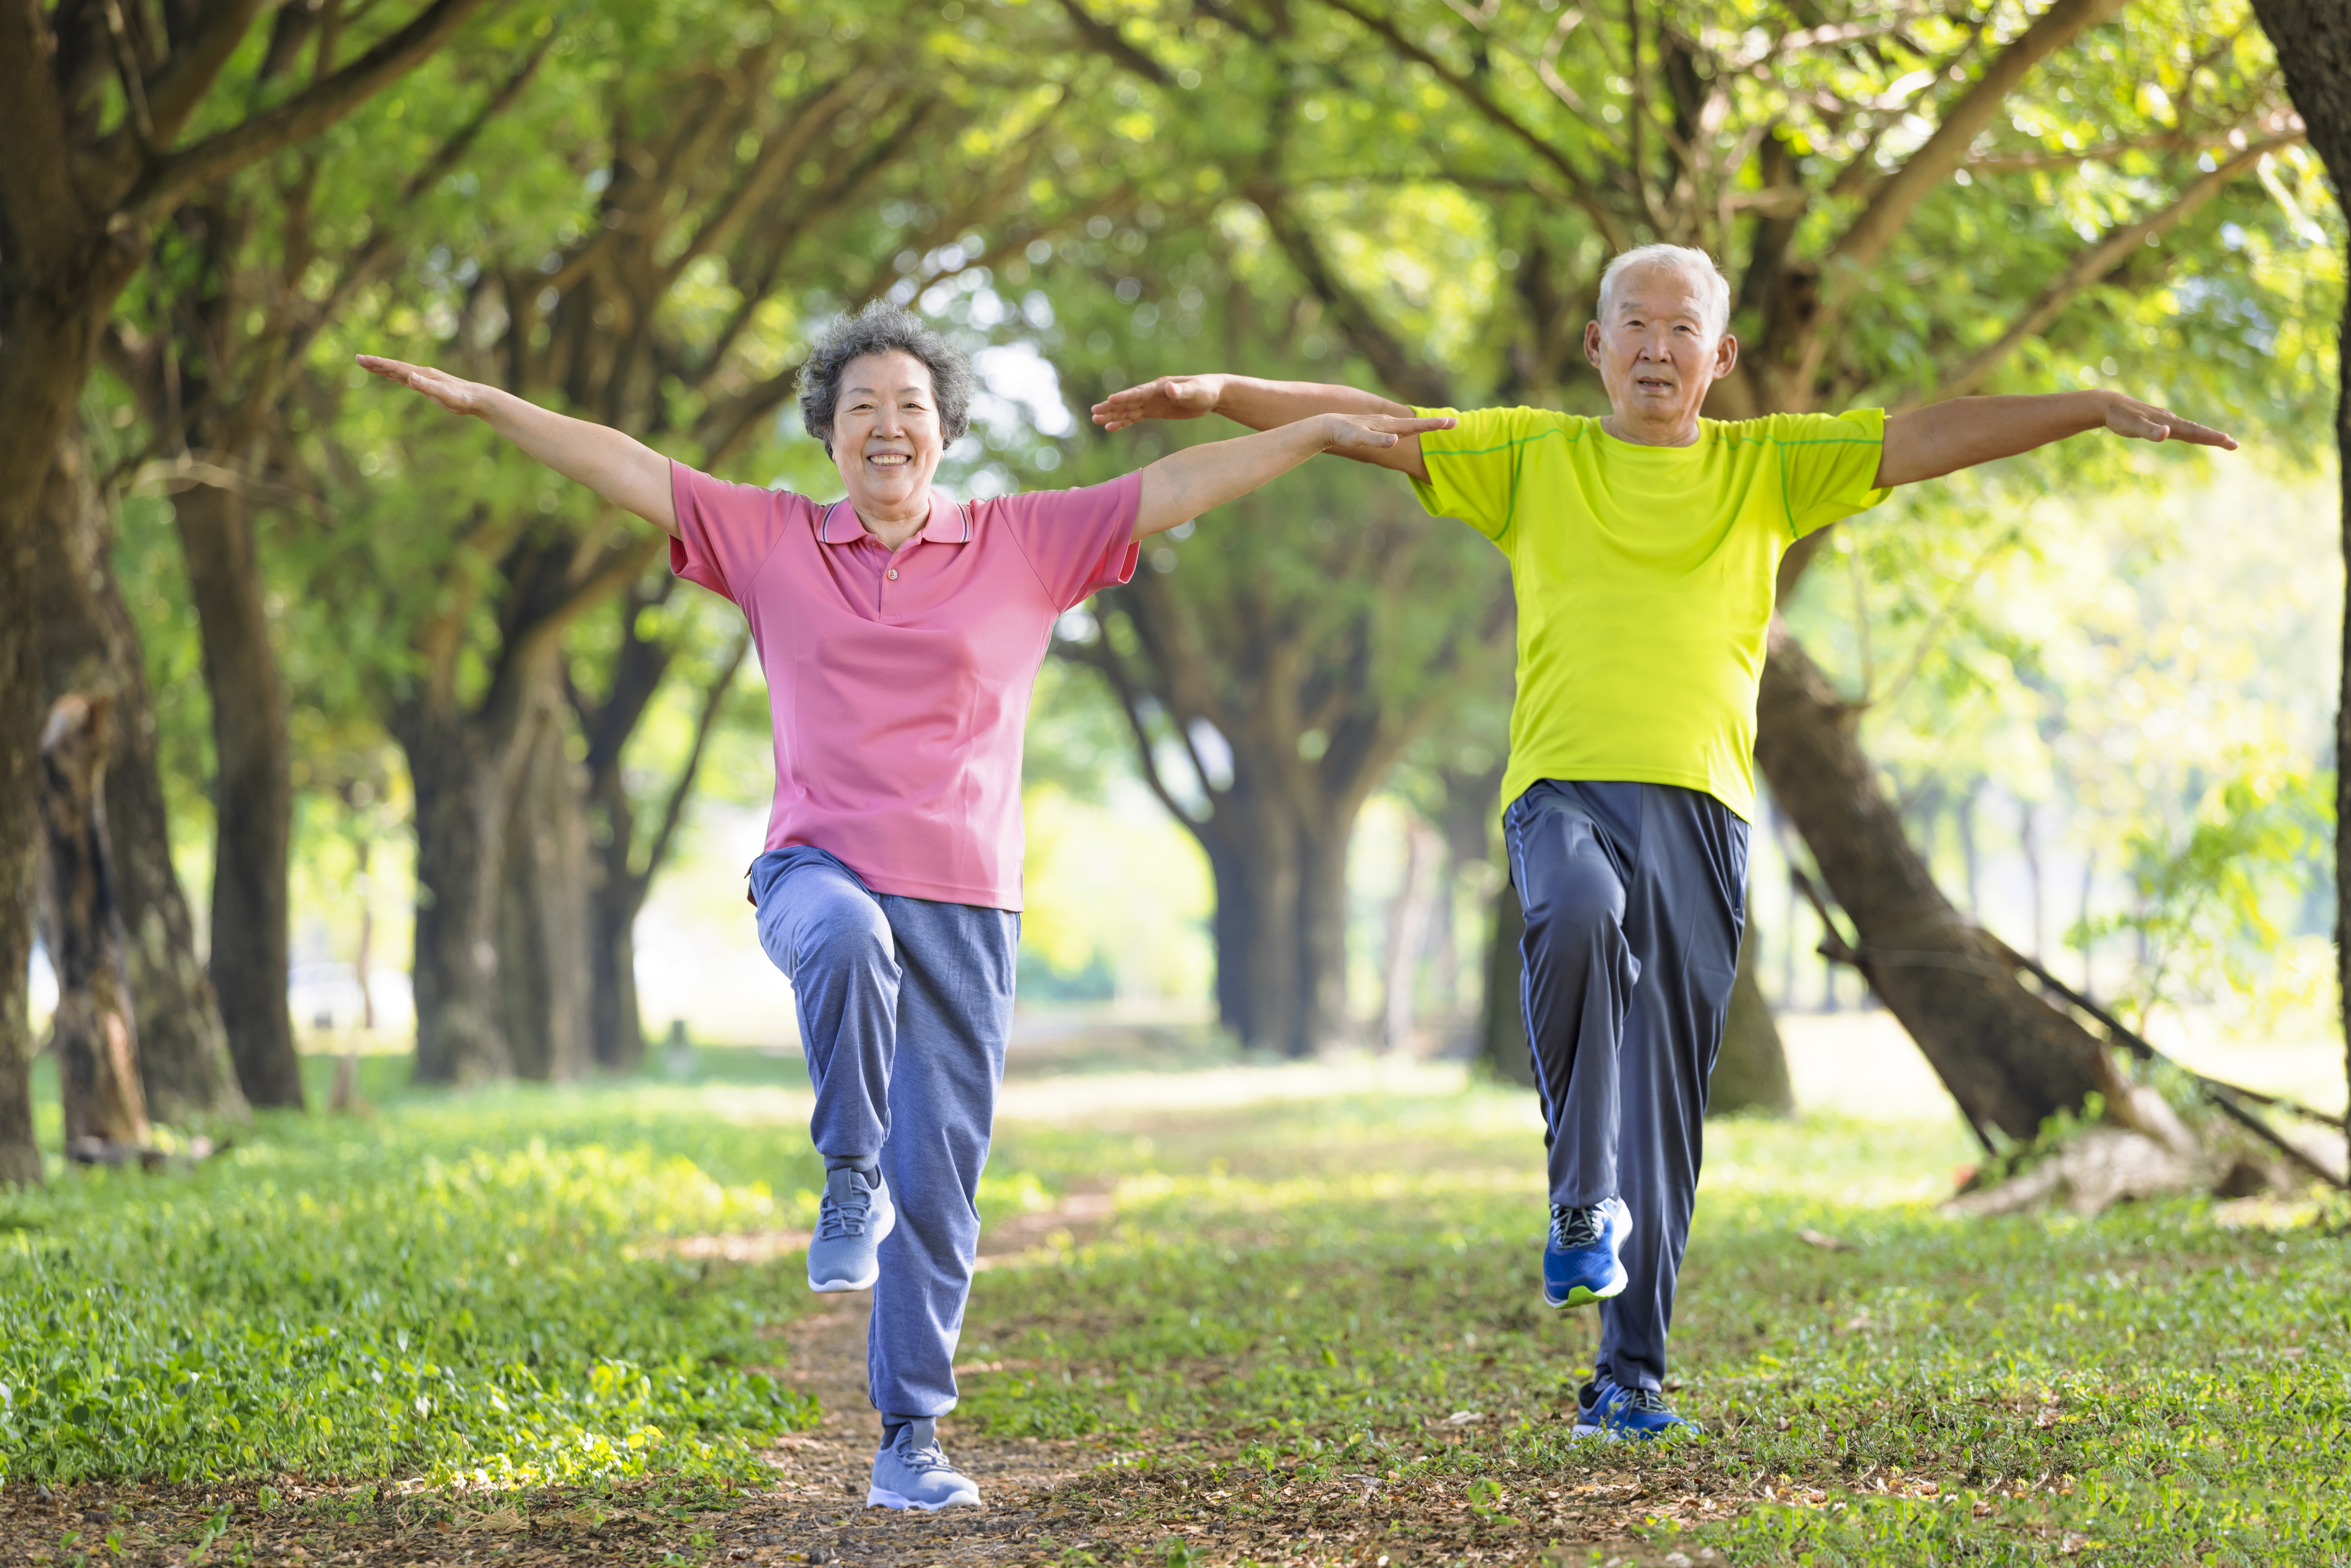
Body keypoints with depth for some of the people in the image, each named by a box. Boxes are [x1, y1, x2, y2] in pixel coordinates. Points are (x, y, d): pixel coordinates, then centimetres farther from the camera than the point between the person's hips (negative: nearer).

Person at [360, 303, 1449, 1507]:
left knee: (936, 1185, -1)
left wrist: (1321, 433, -2)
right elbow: (626, 468, 5)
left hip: (962, 905, 1)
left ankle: (910, 1441, 8)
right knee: (848, 940, -40)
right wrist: (482, 403, -1)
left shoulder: (1022, 546, 8)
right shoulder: (771, 541, 9)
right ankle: (849, 1179, -21)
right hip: (818, 871, -1)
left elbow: (1176, 487, 4)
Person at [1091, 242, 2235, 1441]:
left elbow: (1930, 437, 8)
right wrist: (1223, 392, -3)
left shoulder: (1768, 467, 16)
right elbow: (1376, 427, 9)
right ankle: (1583, 1207, -26)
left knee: (1664, 1103, 1)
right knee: (1579, 920, -37)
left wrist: (2094, 409, -1)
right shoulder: (1531, 456, 15)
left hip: (1701, 807, 2)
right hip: (1563, 791, -2)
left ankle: (1630, 1374, 7)